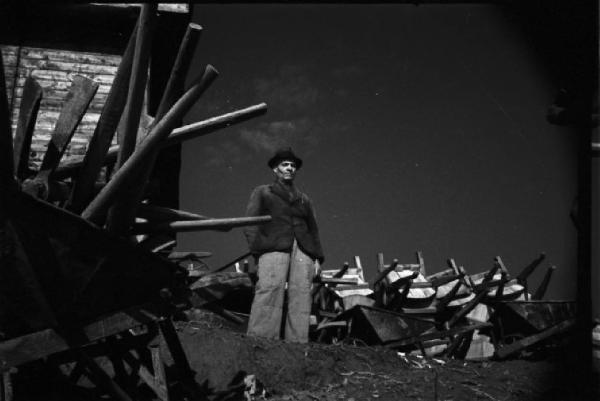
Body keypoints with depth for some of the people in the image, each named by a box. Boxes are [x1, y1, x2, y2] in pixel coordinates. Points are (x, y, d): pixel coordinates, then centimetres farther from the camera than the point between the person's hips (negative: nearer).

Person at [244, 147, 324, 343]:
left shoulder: (304, 199, 33)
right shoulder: (262, 192, 22)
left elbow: (313, 230, 28)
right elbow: (250, 223, 9)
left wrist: (317, 258, 12)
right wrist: (258, 249, -8)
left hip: (303, 250, 4)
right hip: (274, 248, -4)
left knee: (301, 294, -15)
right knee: (270, 289, -25)